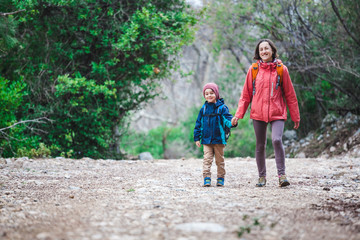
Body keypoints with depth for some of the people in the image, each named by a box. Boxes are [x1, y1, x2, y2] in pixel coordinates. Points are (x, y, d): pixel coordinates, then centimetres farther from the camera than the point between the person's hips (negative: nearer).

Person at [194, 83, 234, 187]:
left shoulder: (222, 107, -3)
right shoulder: (204, 108, 6)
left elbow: (227, 119, -10)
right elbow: (198, 123, 11)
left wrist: (232, 123, -35)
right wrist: (197, 138, 9)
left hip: (219, 139, -2)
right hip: (206, 139, 2)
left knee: (220, 160, 7)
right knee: (207, 159, -3)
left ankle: (220, 178, 17)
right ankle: (207, 178, -1)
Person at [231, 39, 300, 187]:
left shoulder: (281, 69, 2)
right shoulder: (253, 69, 4)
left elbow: (290, 94, 6)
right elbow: (246, 95, 9)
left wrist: (295, 117, 8)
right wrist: (238, 114, 1)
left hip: (277, 113, -2)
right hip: (258, 113, 2)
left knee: (277, 140, -21)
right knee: (260, 145, 6)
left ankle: (282, 174, -13)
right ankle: (262, 176, 19)